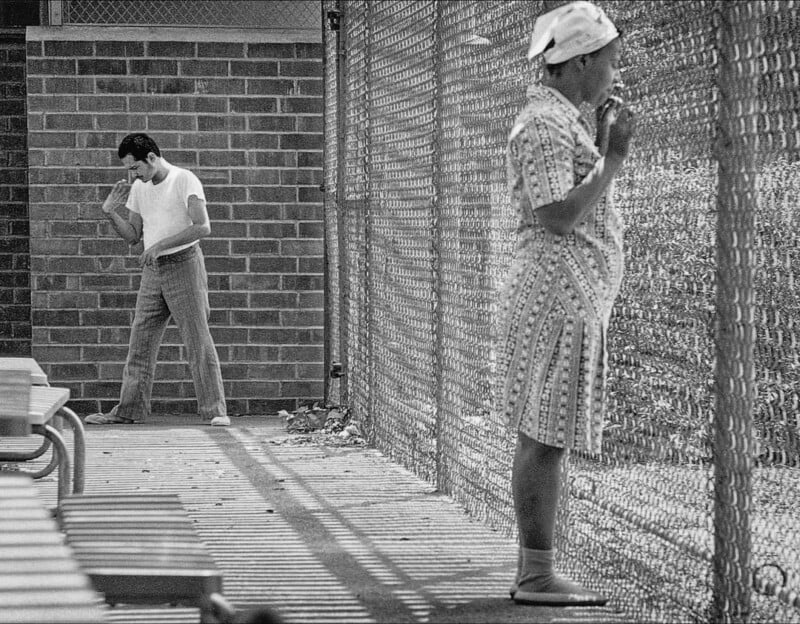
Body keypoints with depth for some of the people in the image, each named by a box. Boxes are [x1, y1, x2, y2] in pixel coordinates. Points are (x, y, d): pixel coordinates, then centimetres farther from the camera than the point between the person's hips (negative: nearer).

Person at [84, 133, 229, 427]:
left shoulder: (185, 181, -10)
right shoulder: (139, 189, 10)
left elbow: (202, 226, -20)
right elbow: (133, 236, 14)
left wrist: (161, 244, -23)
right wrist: (110, 213, -2)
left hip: (184, 263, -6)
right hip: (153, 271, 6)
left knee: (198, 341, -7)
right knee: (140, 342, 5)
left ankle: (215, 411, -5)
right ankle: (129, 410, 9)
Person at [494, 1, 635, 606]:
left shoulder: (564, 120, 20)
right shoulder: (545, 125, -13)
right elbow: (561, 217, -20)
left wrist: (603, 146, 15)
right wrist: (613, 159, -14)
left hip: (572, 298, 11)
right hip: (557, 291, -11)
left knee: (544, 437, 10)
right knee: (545, 437, -9)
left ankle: (534, 571, 13)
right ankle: (537, 574, -8)